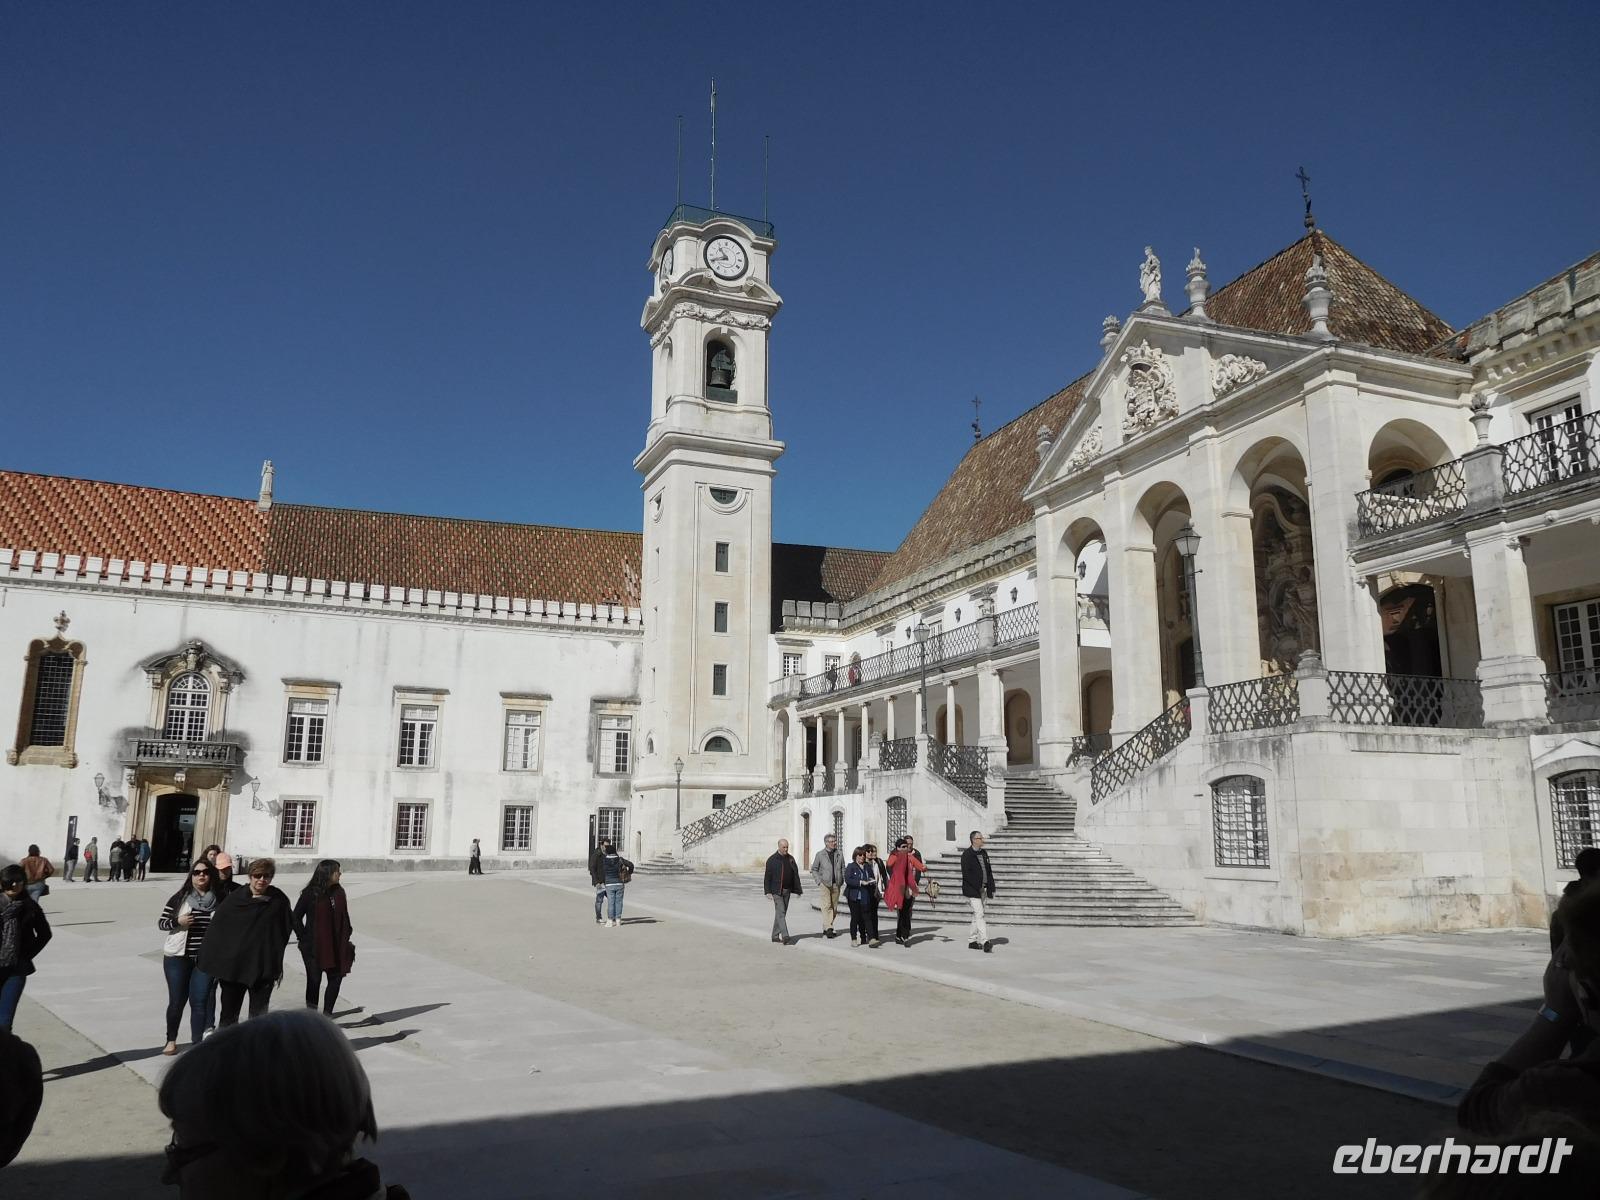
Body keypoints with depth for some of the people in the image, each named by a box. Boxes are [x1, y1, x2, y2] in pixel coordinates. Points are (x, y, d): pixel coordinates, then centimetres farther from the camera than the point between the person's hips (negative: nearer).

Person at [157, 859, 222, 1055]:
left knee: (200, 1001, -1)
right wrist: (178, 921, -18)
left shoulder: (219, 899, 0)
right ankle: (171, 1040, 27)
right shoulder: (180, 897, -3)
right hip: (178, 957, 0)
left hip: (206, 958, 0)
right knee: (177, 1000, 8)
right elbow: (160, 923, 0)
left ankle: (197, 1043, 7)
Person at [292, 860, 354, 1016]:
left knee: (336, 977, 3)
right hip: (313, 947, -5)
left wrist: (346, 938, 7)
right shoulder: (311, 893, -10)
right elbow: (296, 917, -4)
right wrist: (303, 937, -7)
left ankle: (327, 1012, 15)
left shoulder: (339, 893, 5)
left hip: (335, 947, 5)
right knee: (314, 979, 3)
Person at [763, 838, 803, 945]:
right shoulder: (772, 860, -6)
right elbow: (767, 877, -7)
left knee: (781, 913, 10)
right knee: (780, 912, -12)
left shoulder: (791, 859, 8)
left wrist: (797, 890, 6)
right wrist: (768, 891, -13)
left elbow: (795, 875, 11)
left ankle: (775, 936, 19)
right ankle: (785, 936, -19)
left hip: (787, 891, 5)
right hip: (776, 891, -5)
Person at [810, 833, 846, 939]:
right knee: (827, 906, -14)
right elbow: (814, 869, 6)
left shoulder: (839, 855, 9)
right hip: (825, 884, -4)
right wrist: (819, 881, -4)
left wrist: (842, 881, 3)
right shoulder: (820, 854, 1)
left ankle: (826, 929, 15)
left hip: (836, 885, 4)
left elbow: (843, 869, 15)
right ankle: (828, 928, -18)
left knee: (834, 908, 6)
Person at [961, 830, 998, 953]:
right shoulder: (967, 854, -10)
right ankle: (985, 942, -18)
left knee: (976, 915, 13)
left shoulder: (984, 853, 13)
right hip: (972, 890, -8)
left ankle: (972, 941, 21)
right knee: (979, 914, -13)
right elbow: (966, 874, -14)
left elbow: (988, 871, 15)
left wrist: (991, 888, 8)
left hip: (982, 889, 8)